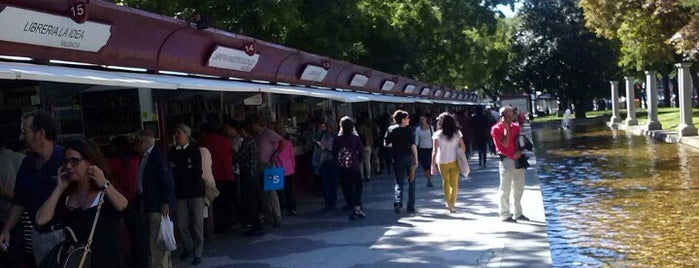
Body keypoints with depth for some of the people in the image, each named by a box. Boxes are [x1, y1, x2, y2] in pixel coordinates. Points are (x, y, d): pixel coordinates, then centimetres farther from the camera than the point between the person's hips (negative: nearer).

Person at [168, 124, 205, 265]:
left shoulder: (195, 149, -1)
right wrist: (187, 169, -7)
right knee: (181, 223, 2)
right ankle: (188, 247, 26)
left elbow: (196, 169, -9)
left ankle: (198, 253, 8)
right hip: (180, 191, 2)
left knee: (197, 223, -1)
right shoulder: (173, 151, 7)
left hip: (195, 190, -2)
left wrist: (178, 169, -7)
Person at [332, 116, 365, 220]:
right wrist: (358, 162, 10)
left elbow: (334, 153, -1)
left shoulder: (337, 140, -7)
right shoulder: (356, 138, -7)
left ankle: (352, 209, 6)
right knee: (358, 186, 14)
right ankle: (357, 206, -1)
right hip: (355, 167, 0)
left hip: (343, 168, 0)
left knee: (347, 189, 7)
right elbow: (361, 152, -5)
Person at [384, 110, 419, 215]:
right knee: (411, 182, 12)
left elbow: (386, 144, 2)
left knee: (399, 182, 11)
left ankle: (397, 202, -12)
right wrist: (416, 159, -10)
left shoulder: (390, 129, -1)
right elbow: (413, 145, -13)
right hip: (409, 158, -2)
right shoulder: (409, 130, -9)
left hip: (397, 159, 2)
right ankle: (410, 206, 12)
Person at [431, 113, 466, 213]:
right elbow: (463, 147, 0)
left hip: (442, 162, -1)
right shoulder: (457, 133, -1)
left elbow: (435, 151, -11)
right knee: (454, 183, 4)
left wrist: (433, 164, -6)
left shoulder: (438, 134, -8)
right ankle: (452, 205, -2)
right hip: (454, 161, 1)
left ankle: (449, 203, 26)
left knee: (446, 182, 18)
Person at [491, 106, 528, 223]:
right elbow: (504, 144, -15)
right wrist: (507, 129, -15)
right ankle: (505, 215, 2)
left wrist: (520, 152, -9)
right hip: (506, 160, -6)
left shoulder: (516, 127, 11)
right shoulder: (496, 129, -7)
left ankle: (518, 213, 23)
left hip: (519, 159, 6)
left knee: (519, 188, 13)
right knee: (505, 189, -5)